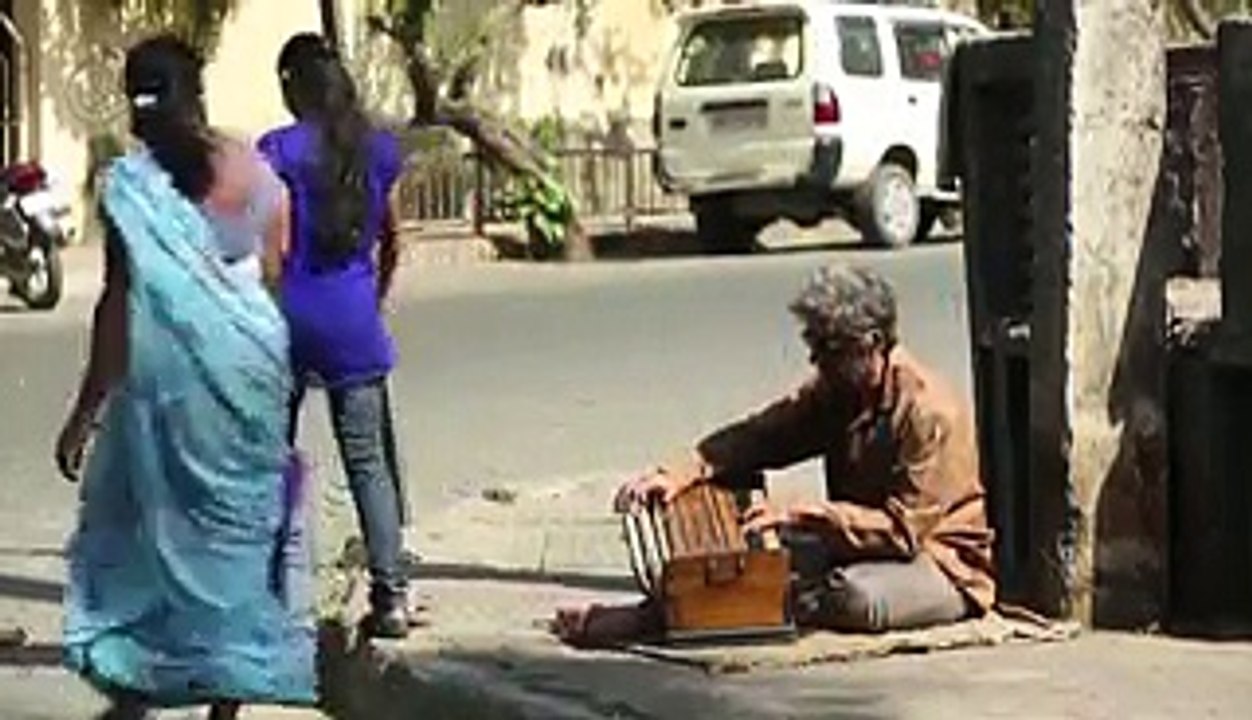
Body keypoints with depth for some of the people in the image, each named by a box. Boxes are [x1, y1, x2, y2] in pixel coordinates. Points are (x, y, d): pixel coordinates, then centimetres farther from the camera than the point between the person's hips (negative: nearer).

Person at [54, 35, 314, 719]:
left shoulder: (131, 182, -10)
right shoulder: (252, 169, 2)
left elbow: (120, 302, -12)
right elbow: (274, 276, 7)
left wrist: (87, 409, -7)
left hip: (168, 370, -3)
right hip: (249, 361, 3)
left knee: (143, 517, 11)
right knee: (238, 520, 11)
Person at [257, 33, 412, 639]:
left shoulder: (279, 151, -7)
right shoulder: (381, 149, 4)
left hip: (291, 315, -2)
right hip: (354, 318, 3)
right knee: (368, 460, 6)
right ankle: (391, 595, 2)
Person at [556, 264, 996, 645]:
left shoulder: (930, 414, -23)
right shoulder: (835, 391, 2)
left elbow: (900, 529, -26)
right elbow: (758, 436, -3)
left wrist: (801, 515, -33)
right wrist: (680, 474, -21)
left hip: (945, 568, -8)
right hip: (859, 544, 8)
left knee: (856, 598, -37)